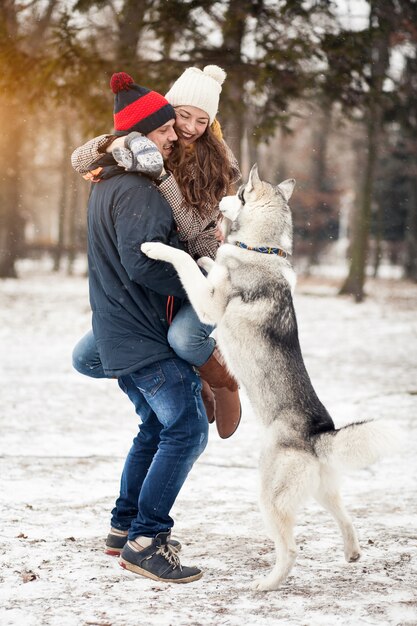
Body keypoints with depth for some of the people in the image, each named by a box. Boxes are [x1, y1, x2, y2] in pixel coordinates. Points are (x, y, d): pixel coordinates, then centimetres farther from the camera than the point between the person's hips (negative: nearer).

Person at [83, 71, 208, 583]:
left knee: (157, 427, 21)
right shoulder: (136, 191, -18)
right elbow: (142, 263, -27)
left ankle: (126, 524, 28)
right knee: (186, 430, -10)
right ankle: (145, 541, -10)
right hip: (145, 337, -10)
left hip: (120, 335, 11)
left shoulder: (108, 185, 15)